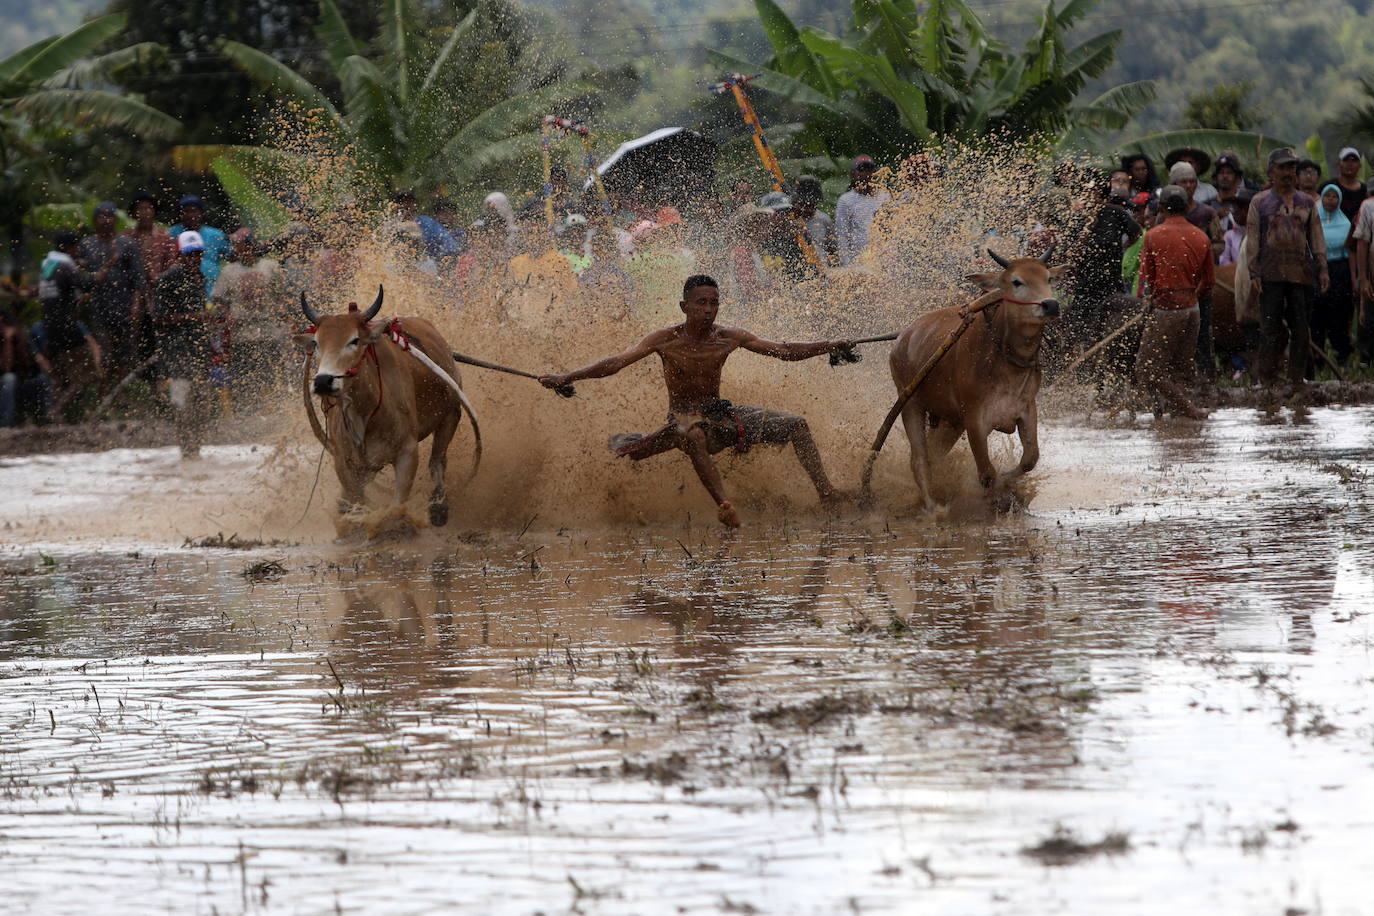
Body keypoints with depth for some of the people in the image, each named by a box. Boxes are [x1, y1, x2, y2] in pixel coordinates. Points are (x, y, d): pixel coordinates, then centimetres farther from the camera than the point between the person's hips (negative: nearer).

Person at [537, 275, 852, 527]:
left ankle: (825, 490, -2)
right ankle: (723, 504, -47)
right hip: (684, 417, -5)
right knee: (694, 434, -43)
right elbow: (616, 362, -17)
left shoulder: (729, 337, -2)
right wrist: (566, 378, -27)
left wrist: (830, 346, -4)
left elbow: (784, 351, 4)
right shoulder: (666, 340, -11)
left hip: (721, 415, 5)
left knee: (795, 424, -5)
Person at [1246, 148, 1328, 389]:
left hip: (1301, 274, 3)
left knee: (1300, 328, 2)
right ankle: (1268, 379, -3)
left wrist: (1322, 269, 4)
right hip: (1271, 275, -3)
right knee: (1270, 328, -6)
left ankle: (1296, 378, 7)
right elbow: (1253, 239, 3)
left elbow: (1317, 238, 14)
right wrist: (1254, 272, -5)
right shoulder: (1260, 202, 7)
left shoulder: (1307, 202, 15)